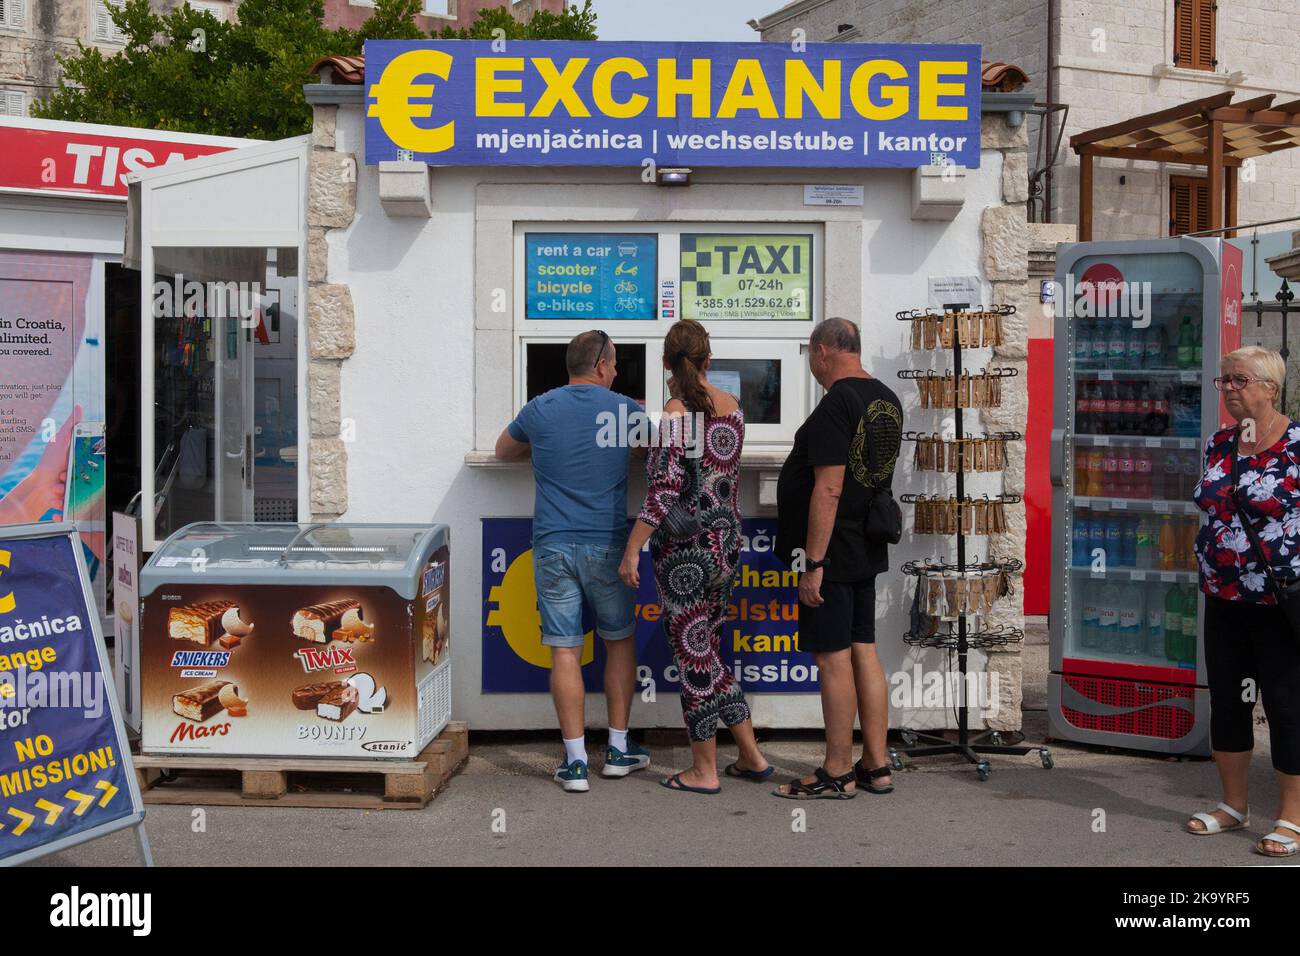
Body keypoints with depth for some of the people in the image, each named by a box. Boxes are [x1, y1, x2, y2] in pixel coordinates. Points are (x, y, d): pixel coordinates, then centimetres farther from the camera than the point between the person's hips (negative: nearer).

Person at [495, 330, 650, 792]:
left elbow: (503, 451, 21)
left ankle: (575, 762, 3)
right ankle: (618, 750, 21)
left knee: (565, 652, 1)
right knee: (620, 642, 16)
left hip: (553, 546, 0)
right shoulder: (624, 409, 1)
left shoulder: (540, 410, 3)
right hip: (606, 545, 0)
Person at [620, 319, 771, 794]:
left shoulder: (676, 413, -15)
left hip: (684, 548, -7)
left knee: (694, 654, 3)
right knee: (709, 649, 18)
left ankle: (705, 770, 13)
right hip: (725, 541, 7)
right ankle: (751, 756, 22)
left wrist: (632, 549, -16)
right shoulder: (733, 407, 6)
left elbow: (664, 490, -20)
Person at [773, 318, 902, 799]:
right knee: (863, 650, 13)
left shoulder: (836, 404, -18)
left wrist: (813, 563, -21)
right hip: (867, 548, 9)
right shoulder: (887, 399, 12)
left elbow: (828, 490, -23)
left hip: (832, 552, -9)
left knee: (833, 658, -2)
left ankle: (837, 774, 5)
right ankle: (876, 766, 19)